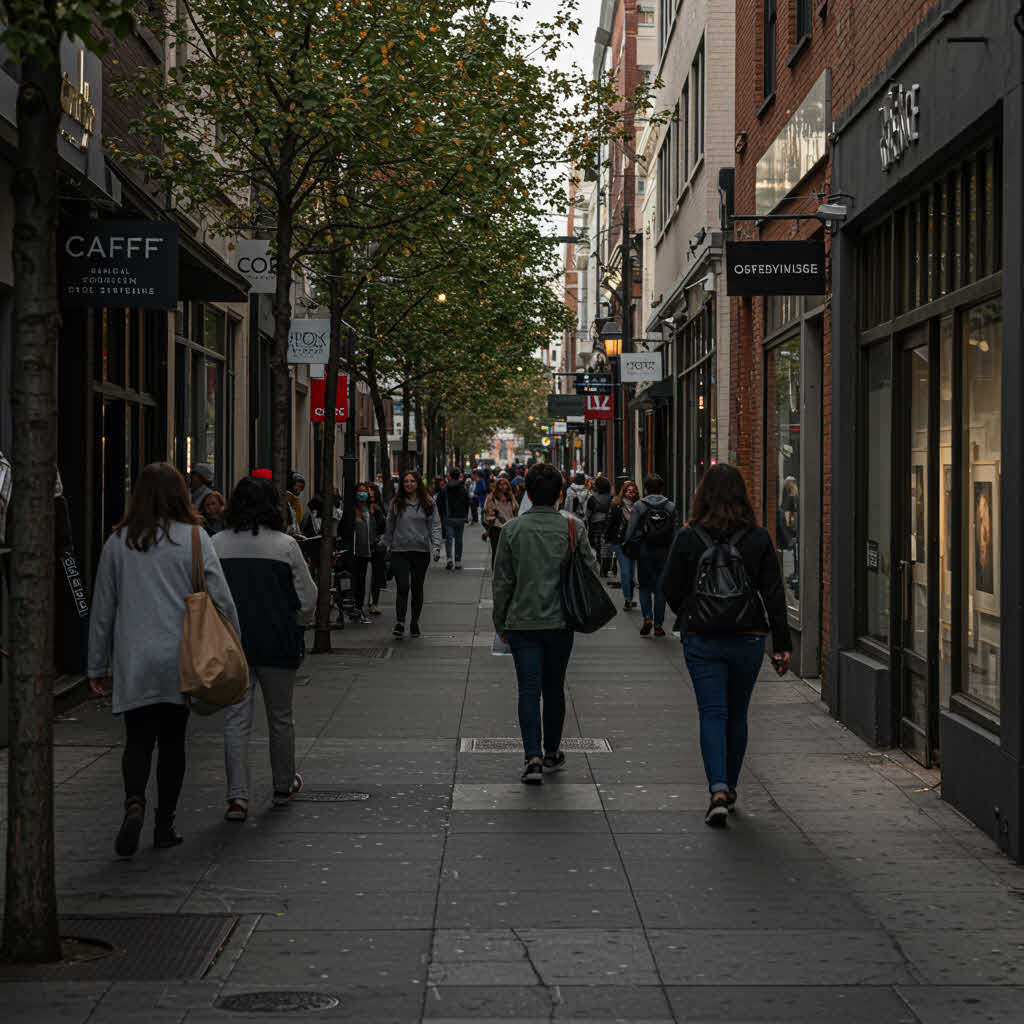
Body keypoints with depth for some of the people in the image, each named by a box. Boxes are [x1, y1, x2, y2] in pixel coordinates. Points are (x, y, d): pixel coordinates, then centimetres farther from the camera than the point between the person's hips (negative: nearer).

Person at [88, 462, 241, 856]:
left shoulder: (118, 542, 3)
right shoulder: (193, 538, -4)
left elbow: (102, 608, 7)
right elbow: (221, 598, -7)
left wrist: (98, 665, 14)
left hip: (133, 662, 1)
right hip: (181, 659, -1)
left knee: (138, 739, 6)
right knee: (172, 740, 11)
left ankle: (134, 802, -20)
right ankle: (164, 826, 14)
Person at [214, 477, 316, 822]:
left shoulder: (216, 545, -1)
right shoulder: (285, 545, -7)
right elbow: (307, 596, -3)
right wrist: (299, 625, 16)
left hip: (231, 642, 1)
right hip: (277, 643, -1)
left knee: (236, 719, 2)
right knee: (281, 716, 15)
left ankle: (237, 796, -7)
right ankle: (284, 785, 30)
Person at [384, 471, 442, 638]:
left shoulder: (427, 504, 4)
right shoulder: (396, 503, 4)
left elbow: (435, 526, 1)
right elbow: (389, 527, 9)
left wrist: (436, 548, -8)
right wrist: (387, 546, 6)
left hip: (421, 551, 1)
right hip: (399, 551, -1)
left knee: (417, 588, 8)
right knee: (403, 587, -10)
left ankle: (415, 623, 19)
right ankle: (399, 623, -11)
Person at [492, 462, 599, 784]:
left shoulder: (512, 530, -4)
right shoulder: (572, 528, -4)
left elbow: (501, 582, 0)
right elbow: (590, 568, -2)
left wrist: (501, 624, 9)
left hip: (523, 622, -1)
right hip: (560, 621, 1)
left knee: (529, 690, -1)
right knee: (554, 688, 16)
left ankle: (533, 758, -15)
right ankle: (552, 753, 28)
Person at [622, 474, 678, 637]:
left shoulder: (639, 506, -4)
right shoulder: (670, 507, 3)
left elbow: (631, 530, -7)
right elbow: (676, 532, 0)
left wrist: (627, 547, 3)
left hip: (644, 552, -1)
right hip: (663, 552, 1)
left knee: (645, 586, 10)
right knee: (660, 588, 7)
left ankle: (647, 617, -8)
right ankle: (658, 625, 7)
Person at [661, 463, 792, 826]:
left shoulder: (688, 538, -7)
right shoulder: (758, 538, -4)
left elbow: (671, 589, 0)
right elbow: (774, 595, -3)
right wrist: (782, 644, 2)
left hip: (702, 640, -1)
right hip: (747, 639, 2)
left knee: (712, 714, 0)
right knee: (737, 715, 15)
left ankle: (718, 790, -16)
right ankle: (729, 787, 26)